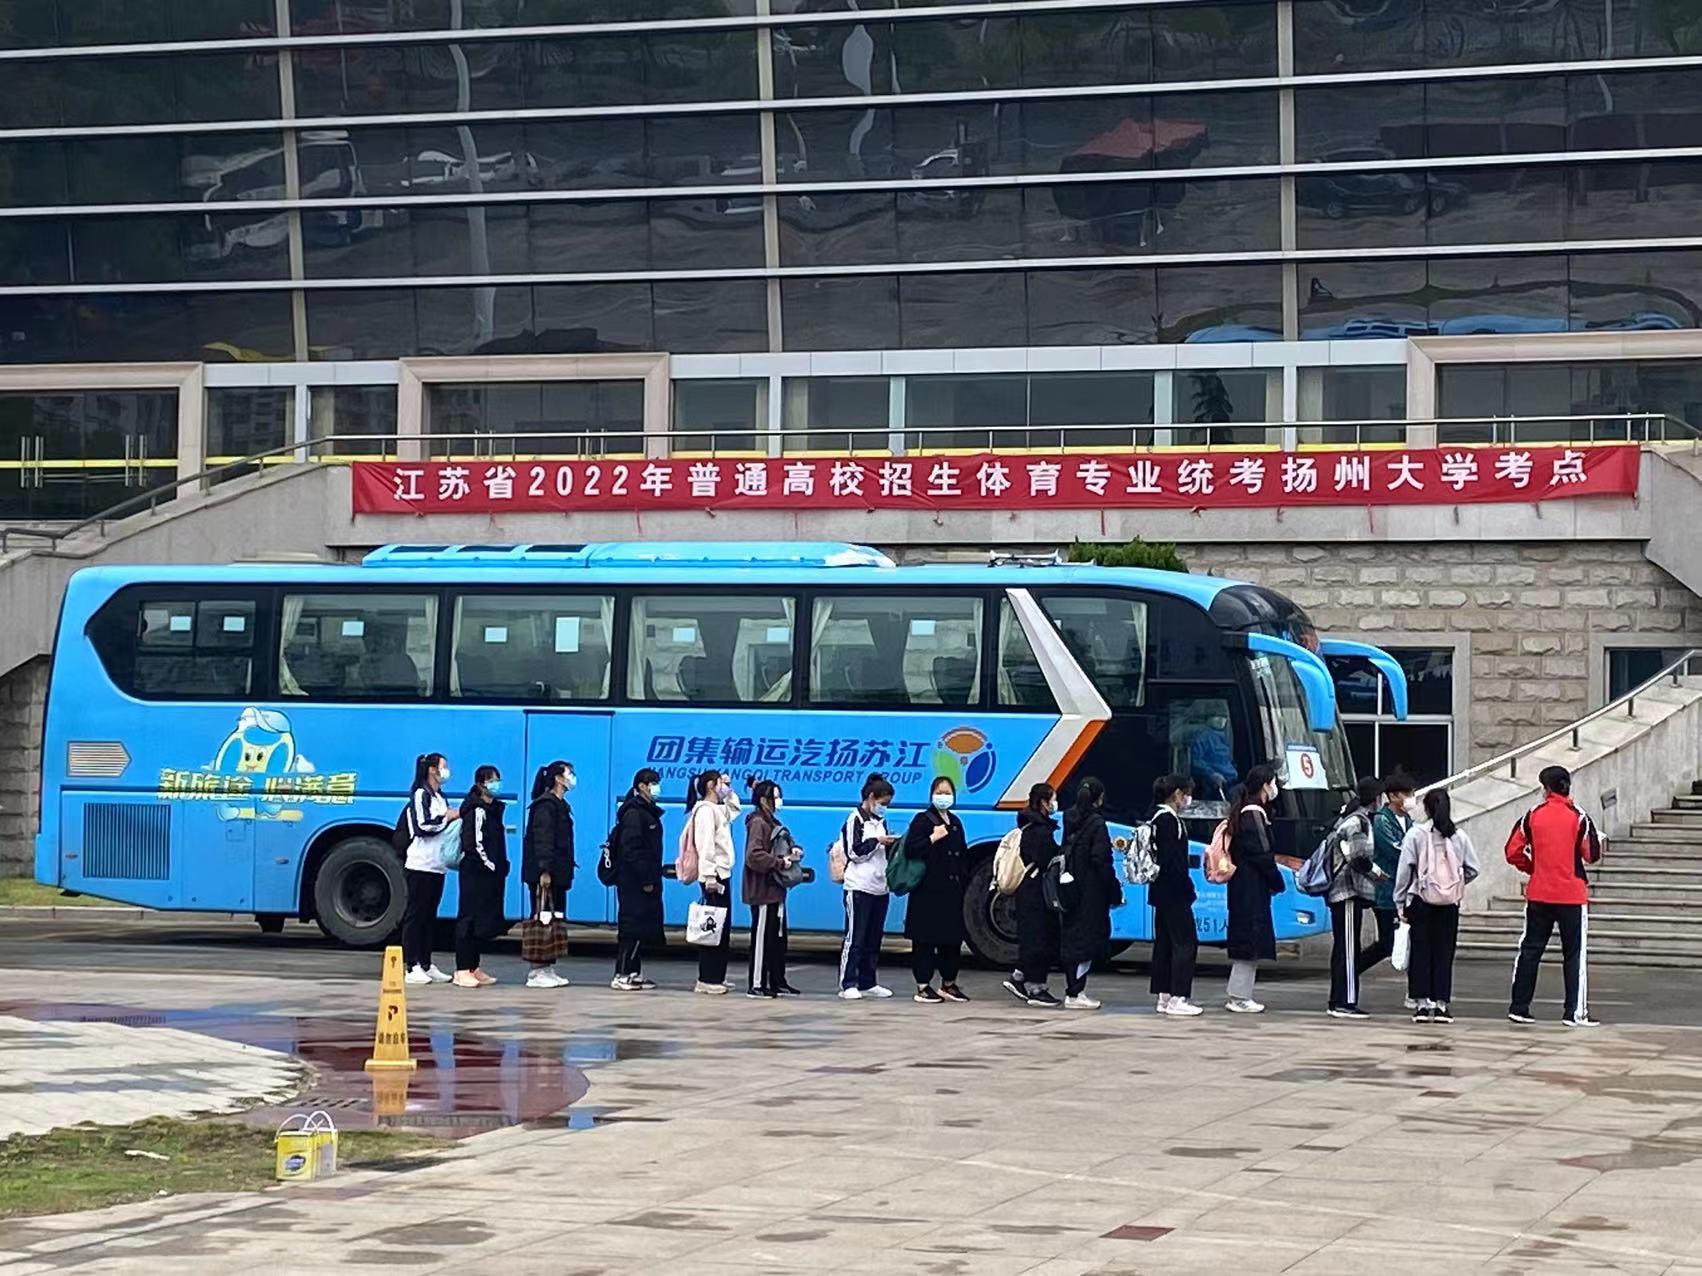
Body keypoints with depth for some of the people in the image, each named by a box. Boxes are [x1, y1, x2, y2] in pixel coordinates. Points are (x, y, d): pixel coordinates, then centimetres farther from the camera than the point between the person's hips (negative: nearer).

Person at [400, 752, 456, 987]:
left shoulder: (440, 797, 19)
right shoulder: (420, 795, -7)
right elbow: (421, 826, -16)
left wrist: (455, 819, 3)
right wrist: (446, 818, -10)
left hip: (437, 867, 8)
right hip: (420, 865, -8)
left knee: (430, 916, 10)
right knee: (415, 915, -6)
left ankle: (426, 964, 13)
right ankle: (411, 967, -6)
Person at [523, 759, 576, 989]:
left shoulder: (560, 805, 19)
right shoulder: (546, 805, -11)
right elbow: (542, 839, -19)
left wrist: (565, 871, 19)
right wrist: (544, 871, -24)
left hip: (557, 874, 10)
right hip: (545, 873, -10)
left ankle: (547, 969, 14)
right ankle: (537, 973, -7)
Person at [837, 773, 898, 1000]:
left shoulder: (880, 821, 18)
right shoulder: (855, 819, -6)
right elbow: (854, 851, -13)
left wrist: (891, 845, 5)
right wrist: (877, 841, -14)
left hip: (879, 887, 8)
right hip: (860, 887, -8)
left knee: (873, 939, 9)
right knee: (855, 937, -8)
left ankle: (867, 983, 15)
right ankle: (848, 985, -8)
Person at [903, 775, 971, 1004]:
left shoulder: (955, 823, 17)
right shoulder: (923, 821, -4)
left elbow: (963, 854, 22)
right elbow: (910, 850, -14)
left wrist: (963, 876, 10)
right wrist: (933, 838, -18)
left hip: (952, 891, 7)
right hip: (928, 891, -7)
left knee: (952, 939, 10)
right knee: (925, 940, -4)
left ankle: (948, 984, 22)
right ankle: (923, 987, 0)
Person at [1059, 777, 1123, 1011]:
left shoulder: (1069, 820, 8)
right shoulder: (1096, 823, -13)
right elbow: (1101, 861, -17)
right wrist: (1115, 892, -11)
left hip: (1070, 892, 7)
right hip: (1091, 893, -7)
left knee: (1071, 938, 13)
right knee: (1087, 939, -2)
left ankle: (1073, 989, 20)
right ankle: (1075, 994, -3)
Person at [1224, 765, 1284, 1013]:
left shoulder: (1242, 812, 14)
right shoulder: (1255, 814, -15)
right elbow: (1262, 854, -16)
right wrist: (1277, 881, -4)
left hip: (1241, 887, 10)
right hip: (1254, 888, -10)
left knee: (1244, 944, 13)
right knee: (1251, 941, -5)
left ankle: (1238, 996, 16)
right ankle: (1240, 998, -3)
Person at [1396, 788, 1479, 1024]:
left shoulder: (1416, 834, -6)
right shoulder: (1459, 836, 1)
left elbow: (1404, 870, -5)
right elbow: (1472, 869, 4)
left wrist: (1401, 902, 1)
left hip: (1420, 901, -2)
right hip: (1449, 904, 2)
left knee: (1421, 951, 4)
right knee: (1444, 953, 7)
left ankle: (1422, 1003, 2)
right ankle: (1441, 1004, 5)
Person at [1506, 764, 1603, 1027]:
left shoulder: (1533, 816, 0)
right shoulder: (1578, 818, -7)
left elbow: (1513, 852, 0)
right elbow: (1592, 855, -5)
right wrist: (1596, 838, 16)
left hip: (1538, 895, 2)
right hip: (1572, 896, -2)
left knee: (1530, 950, 10)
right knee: (1575, 954, 3)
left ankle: (1519, 1008, 11)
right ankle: (1575, 1012, -1)